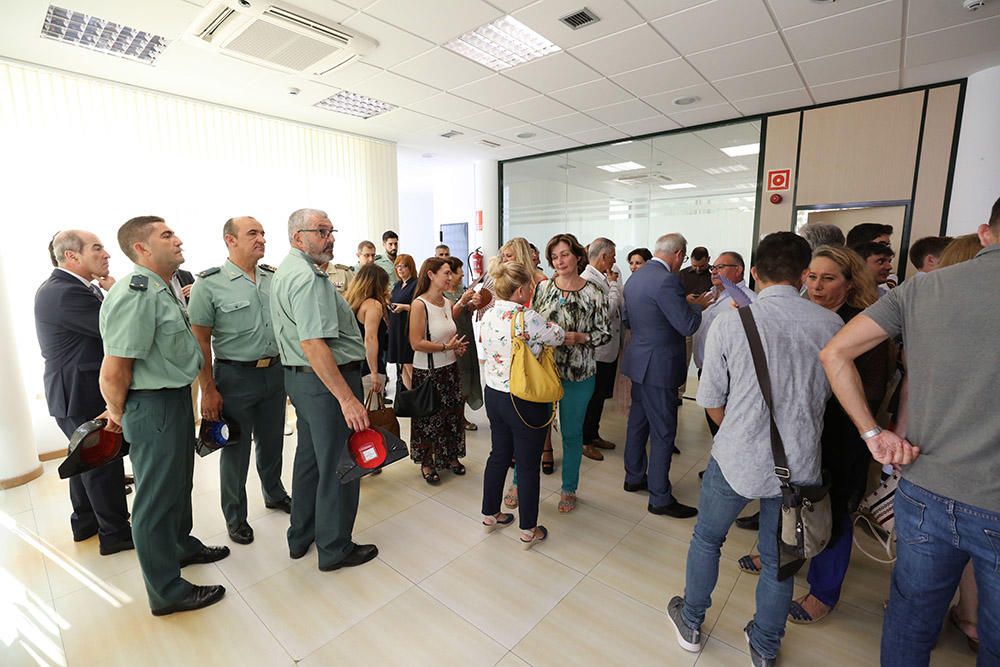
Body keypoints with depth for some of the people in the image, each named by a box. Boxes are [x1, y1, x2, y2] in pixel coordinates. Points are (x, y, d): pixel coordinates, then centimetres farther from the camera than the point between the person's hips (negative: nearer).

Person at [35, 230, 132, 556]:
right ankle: (115, 532, 17)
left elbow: (107, 326, 5)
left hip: (76, 391, 10)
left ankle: (85, 522, 38)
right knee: (105, 462, 2)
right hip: (82, 395, -10)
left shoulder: (60, 287, 9)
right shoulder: (65, 293, -23)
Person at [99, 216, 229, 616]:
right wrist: (119, 413, -10)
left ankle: (182, 545, 48)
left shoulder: (162, 288, 8)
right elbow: (113, 372, -25)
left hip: (176, 398, 10)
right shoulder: (136, 293, -23)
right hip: (153, 406, -10)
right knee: (157, 496, 5)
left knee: (179, 481, 25)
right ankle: (166, 591, 23)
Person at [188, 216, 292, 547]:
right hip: (235, 376, -4)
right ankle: (235, 517, 30)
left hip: (275, 371, 4)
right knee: (236, 449, 11)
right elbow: (199, 340, -10)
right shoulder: (210, 284, -10)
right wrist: (208, 390, -12)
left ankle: (275, 494, 42)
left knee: (272, 442, 19)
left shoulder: (274, 277, 4)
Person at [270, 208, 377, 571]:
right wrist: (347, 397, -29)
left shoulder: (285, 271, 14)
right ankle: (335, 549, 22)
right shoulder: (307, 277, -20)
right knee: (338, 466, 4)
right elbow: (312, 343, -28)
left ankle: (301, 536, 39)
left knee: (309, 456, 22)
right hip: (328, 379, -11)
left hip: (299, 377, 11)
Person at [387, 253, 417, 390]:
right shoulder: (397, 285, 17)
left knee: (409, 365, -7)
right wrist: (389, 302, 7)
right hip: (396, 329, 8)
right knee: (401, 365, 9)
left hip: (408, 329, -8)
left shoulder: (416, 284, -8)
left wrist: (404, 307, -19)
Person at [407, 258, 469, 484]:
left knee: (452, 414, 16)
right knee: (429, 418, 8)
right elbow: (416, 343, -22)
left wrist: (457, 346, 2)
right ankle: (427, 463, 28)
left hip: (450, 368, 7)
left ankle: (450, 456, 35)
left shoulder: (448, 303, 6)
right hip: (427, 372, -7)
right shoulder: (419, 304, -16)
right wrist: (445, 346, -21)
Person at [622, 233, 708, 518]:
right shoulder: (667, 280, -21)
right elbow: (688, 325, -20)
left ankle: (634, 476, 34)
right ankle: (660, 497, 14)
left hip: (638, 362, 9)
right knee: (663, 431, 2)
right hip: (659, 366, -9)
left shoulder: (635, 277, 8)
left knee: (638, 421, 19)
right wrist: (697, 305, -2)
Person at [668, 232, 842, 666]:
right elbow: (829, 391, 8)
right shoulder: (831, 325, -7)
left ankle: (691, 623, 41)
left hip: (736, 460, -2)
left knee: (706, 540, 22)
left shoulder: (730, 323, -14)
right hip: (799, 465, 3)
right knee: (778, 560, 22)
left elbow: (711, 400, -6)